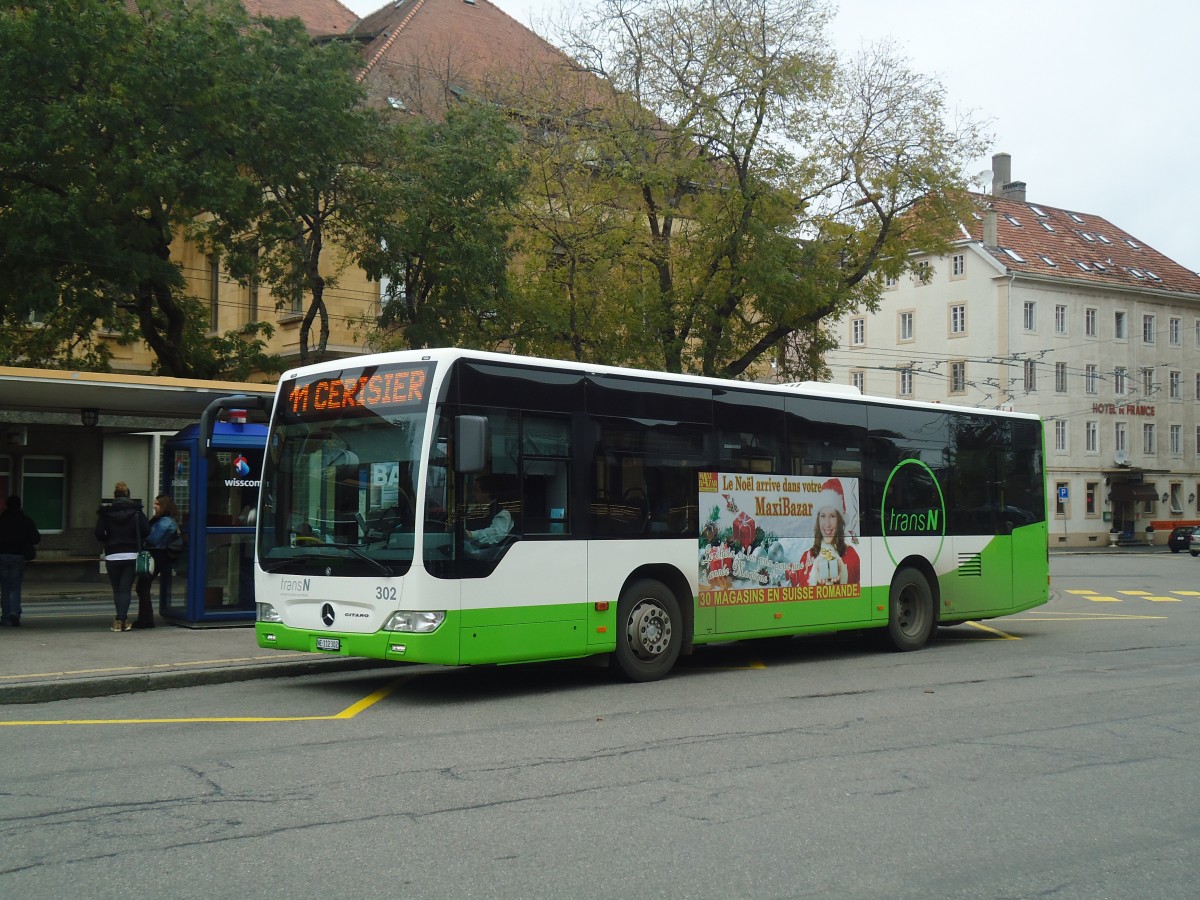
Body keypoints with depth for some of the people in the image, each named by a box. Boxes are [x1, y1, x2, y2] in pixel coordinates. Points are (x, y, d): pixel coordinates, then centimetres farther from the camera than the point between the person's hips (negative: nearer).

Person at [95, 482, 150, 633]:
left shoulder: (105, 512, 0)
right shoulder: (136, 511, 0)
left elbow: (99, 534, -6)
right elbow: (146, 531, -7)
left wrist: (108, 542, 13)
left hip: (112, 556, 0)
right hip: (131, 555, 0)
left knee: (117, 589, 11)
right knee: (126, 589, 1)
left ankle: (121, 620, 10)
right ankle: (121, 619, -10)